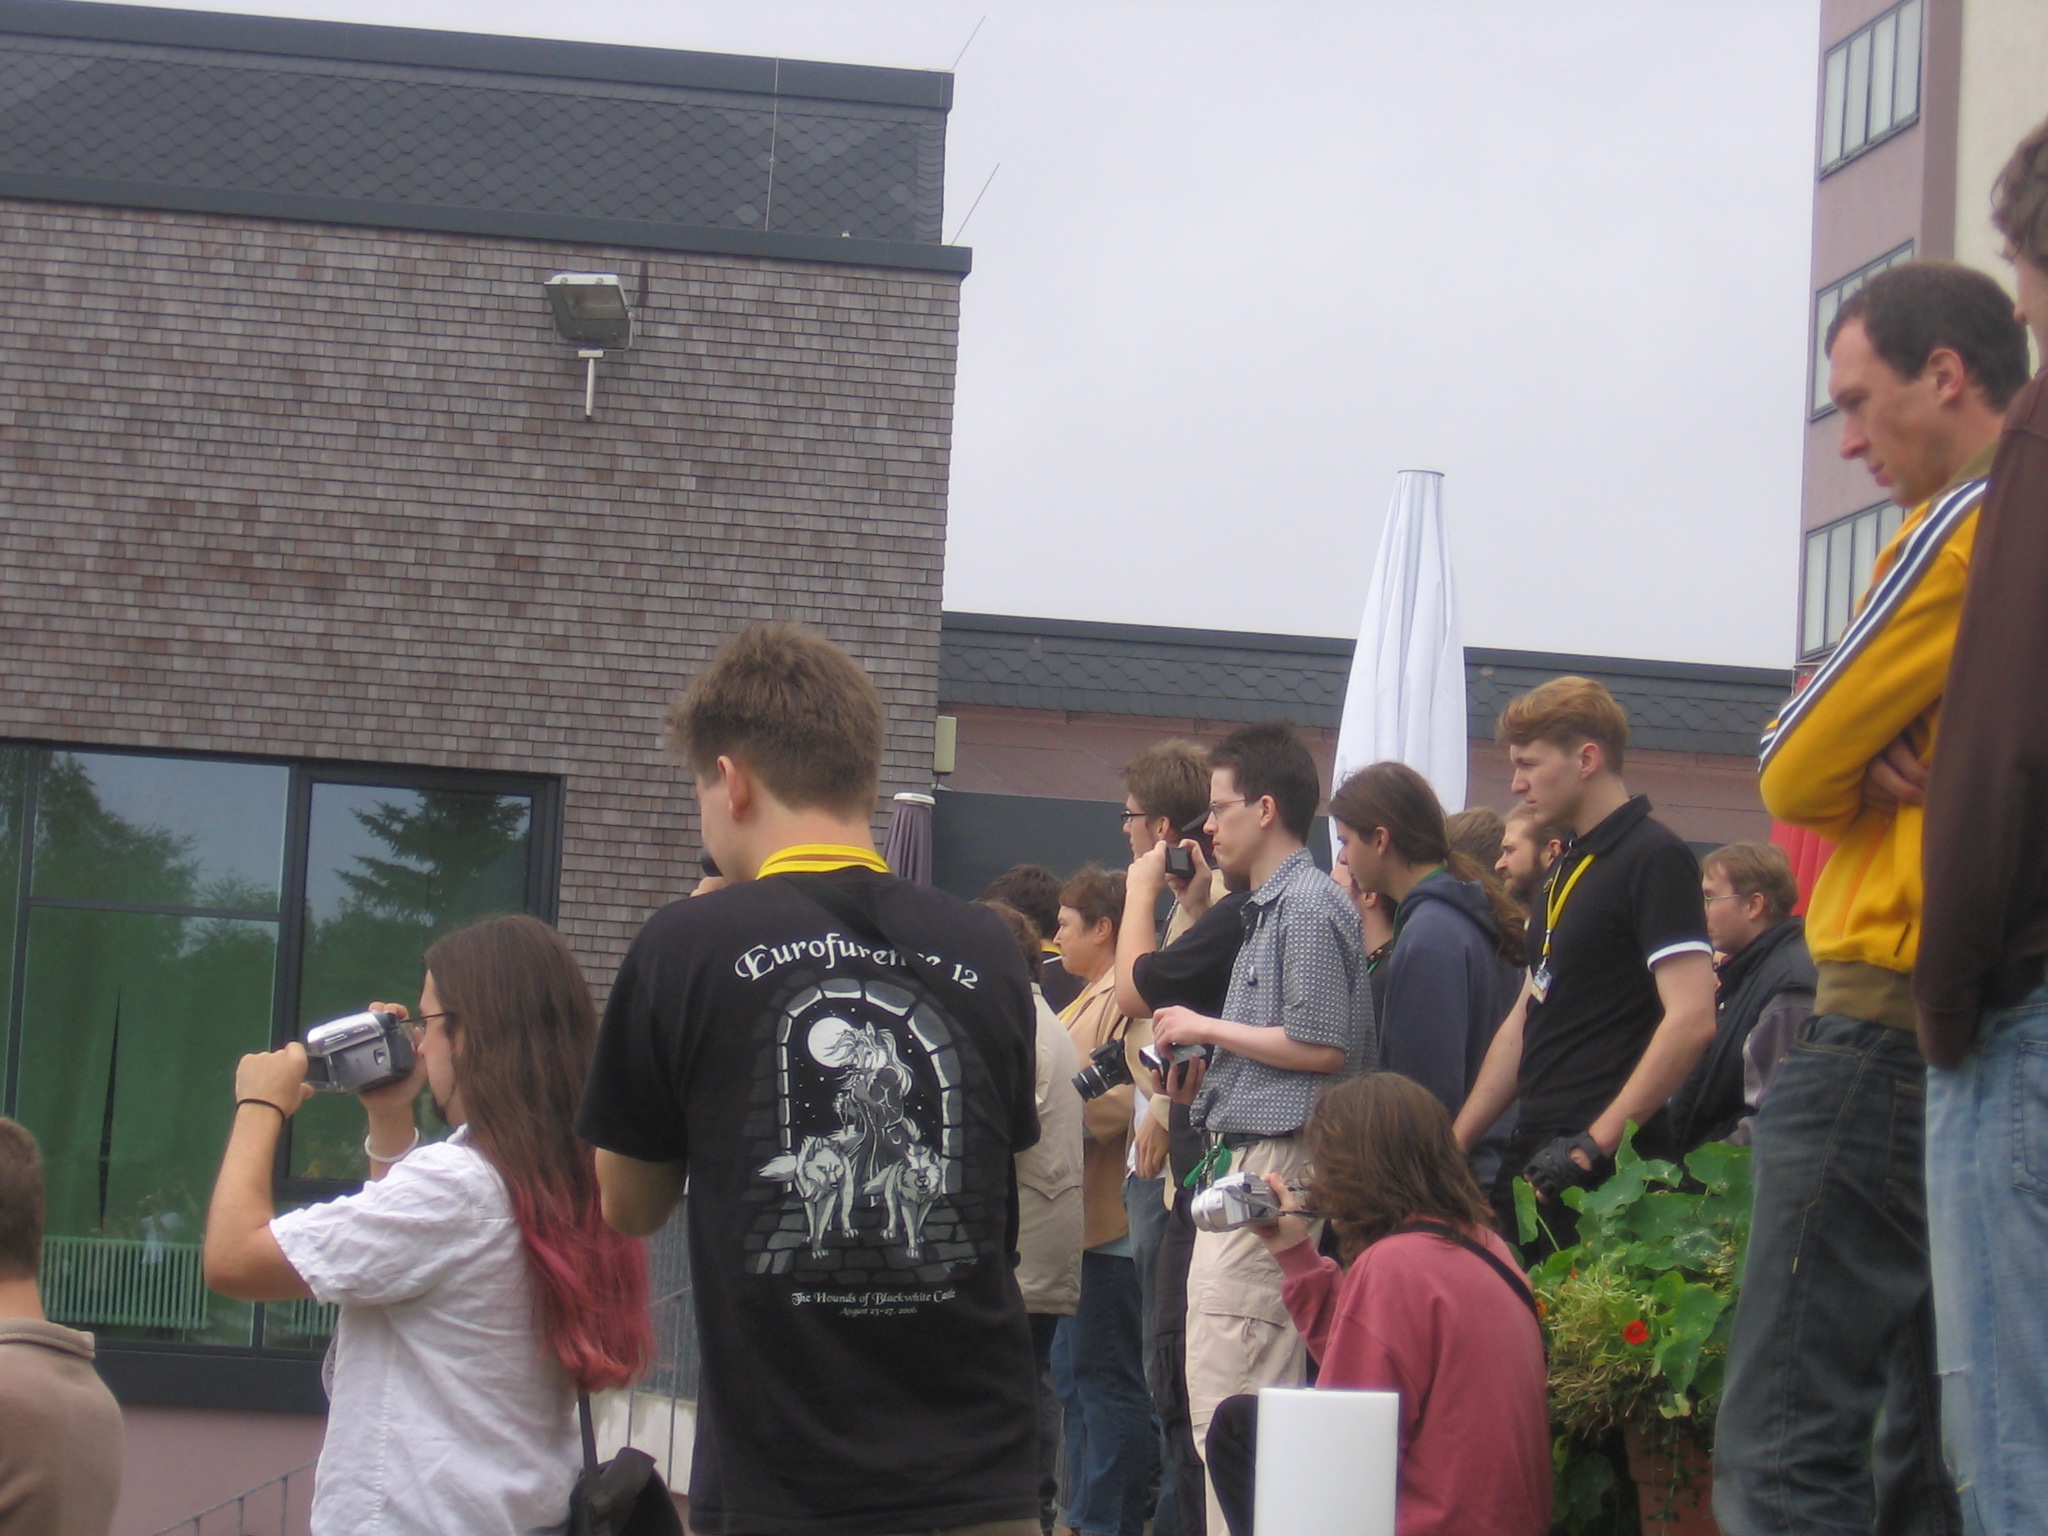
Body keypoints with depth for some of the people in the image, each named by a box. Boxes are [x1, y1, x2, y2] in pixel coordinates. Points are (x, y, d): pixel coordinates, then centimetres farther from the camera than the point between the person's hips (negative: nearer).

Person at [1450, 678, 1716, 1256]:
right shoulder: (1566, 868, 19)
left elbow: (1691, 1019, -19)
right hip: (1535, 1154, 9)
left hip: (1603, 1170, -9)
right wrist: (1455, 1144, 17)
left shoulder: (1652, 858, -10)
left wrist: (1593, 1146, -21)